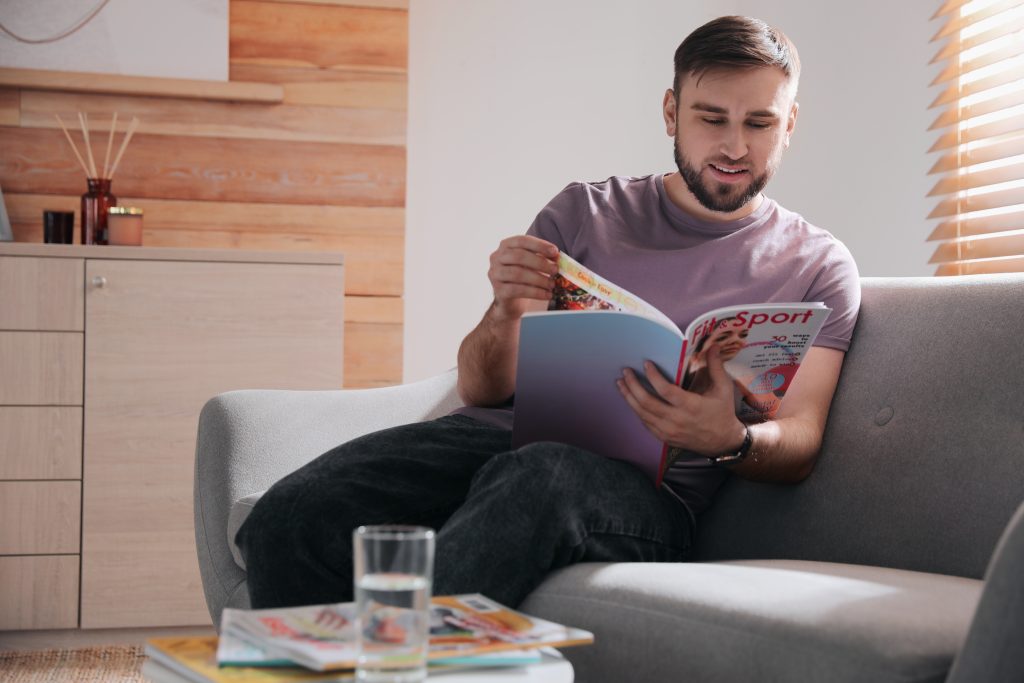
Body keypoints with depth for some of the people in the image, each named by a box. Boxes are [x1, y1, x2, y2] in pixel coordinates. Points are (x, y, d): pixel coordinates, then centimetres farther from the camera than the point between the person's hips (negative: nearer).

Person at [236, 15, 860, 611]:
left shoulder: (819, 266, 15)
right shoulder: (586, 211, 20)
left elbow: (800, 447, 5)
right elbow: (481, 389, 15)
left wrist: (731, 441, -19)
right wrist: (507, 315, -10)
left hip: (648, 479, -3)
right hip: (500, 433, 3)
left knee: (535, 482, -41)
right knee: (289, 515, -26)